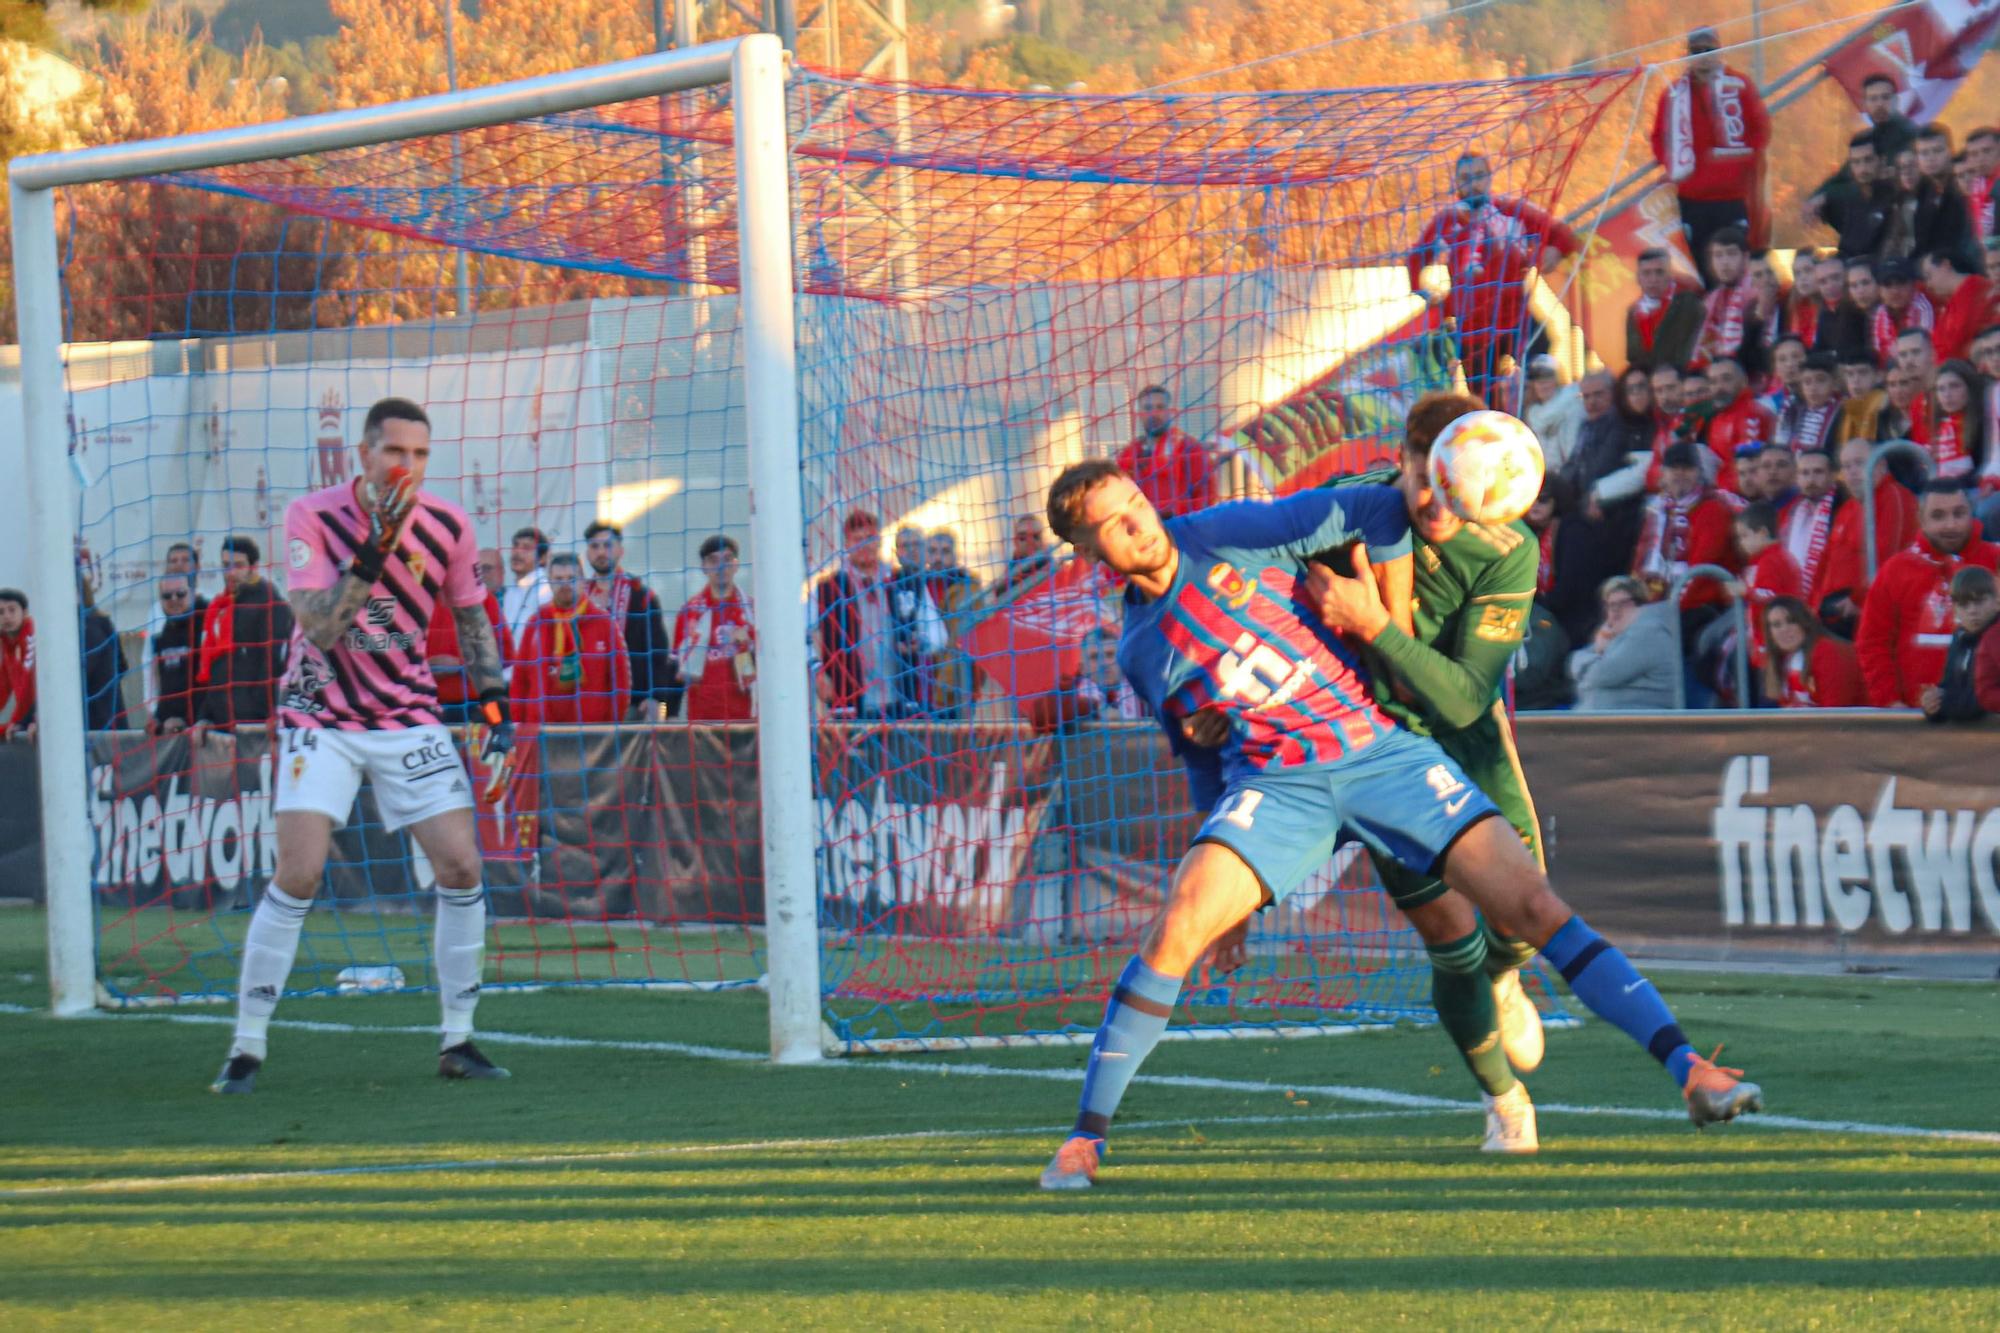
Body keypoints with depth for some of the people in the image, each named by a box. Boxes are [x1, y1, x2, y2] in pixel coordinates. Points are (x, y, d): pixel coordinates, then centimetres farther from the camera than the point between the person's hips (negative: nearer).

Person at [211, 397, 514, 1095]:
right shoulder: (313, 517, -13)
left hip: (410, 716, 3)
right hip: (322, 716, -3)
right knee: (298, 874, -15)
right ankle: (246, 1049, -5)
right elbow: (317, 627, -22)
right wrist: (373, 551, -32)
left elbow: (471, 618, 13)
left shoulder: (447, 526, -3)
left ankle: (457, 1041, 7)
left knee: (462, 866, -7)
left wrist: (494, 703, 4)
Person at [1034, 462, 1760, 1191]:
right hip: (1273, 784, 2)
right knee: (1176, 929, -22)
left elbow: (1380, 510, 0)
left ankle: (1690, 1071, -16)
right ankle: (1085, 1137, -11)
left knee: (1532, 904, -13)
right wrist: (1225, 878, 18)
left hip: (1380, 748, -2)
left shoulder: (1223, 536, -1)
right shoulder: (1138, 653, 12)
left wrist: (1391, 637, 3)